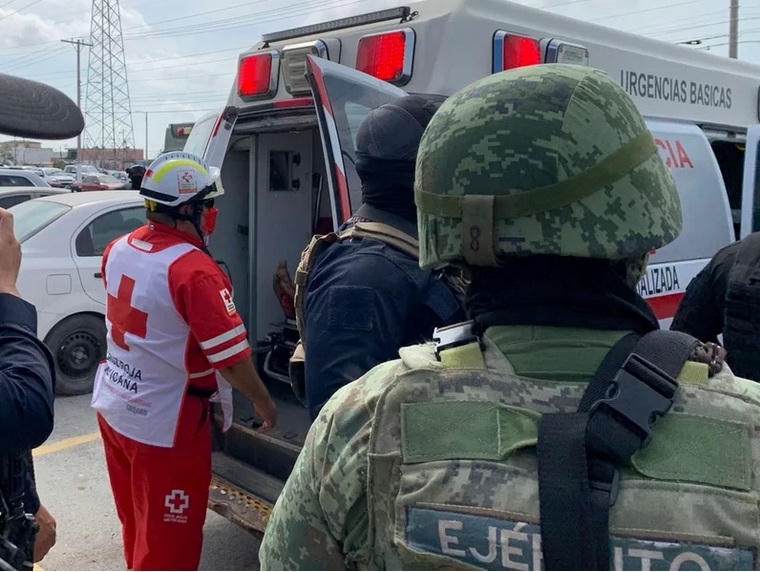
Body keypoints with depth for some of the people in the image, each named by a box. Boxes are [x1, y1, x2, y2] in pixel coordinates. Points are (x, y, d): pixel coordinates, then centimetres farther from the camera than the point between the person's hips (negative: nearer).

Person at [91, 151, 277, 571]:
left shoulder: (119, 249, 0)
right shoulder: (194, 270, -25)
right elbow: (231, 358, -22)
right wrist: (264, 402, -6)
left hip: (113, 407, 8)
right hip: (165, 425, -8)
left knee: (137, 523, 26)